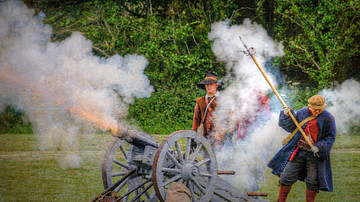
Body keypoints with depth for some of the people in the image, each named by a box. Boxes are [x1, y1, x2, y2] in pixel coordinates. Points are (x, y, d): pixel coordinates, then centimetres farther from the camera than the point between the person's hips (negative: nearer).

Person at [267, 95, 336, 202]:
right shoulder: (301, 113, 2)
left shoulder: (327, 118, -6)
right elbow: (291, 127, 13)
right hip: (298, 152, 2)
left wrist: (318, 147, -14)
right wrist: (287, 116, -5)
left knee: (312, 182, 1)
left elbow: (330, 137, -2)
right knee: (287, 177, 3)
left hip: (315, 154, -2)